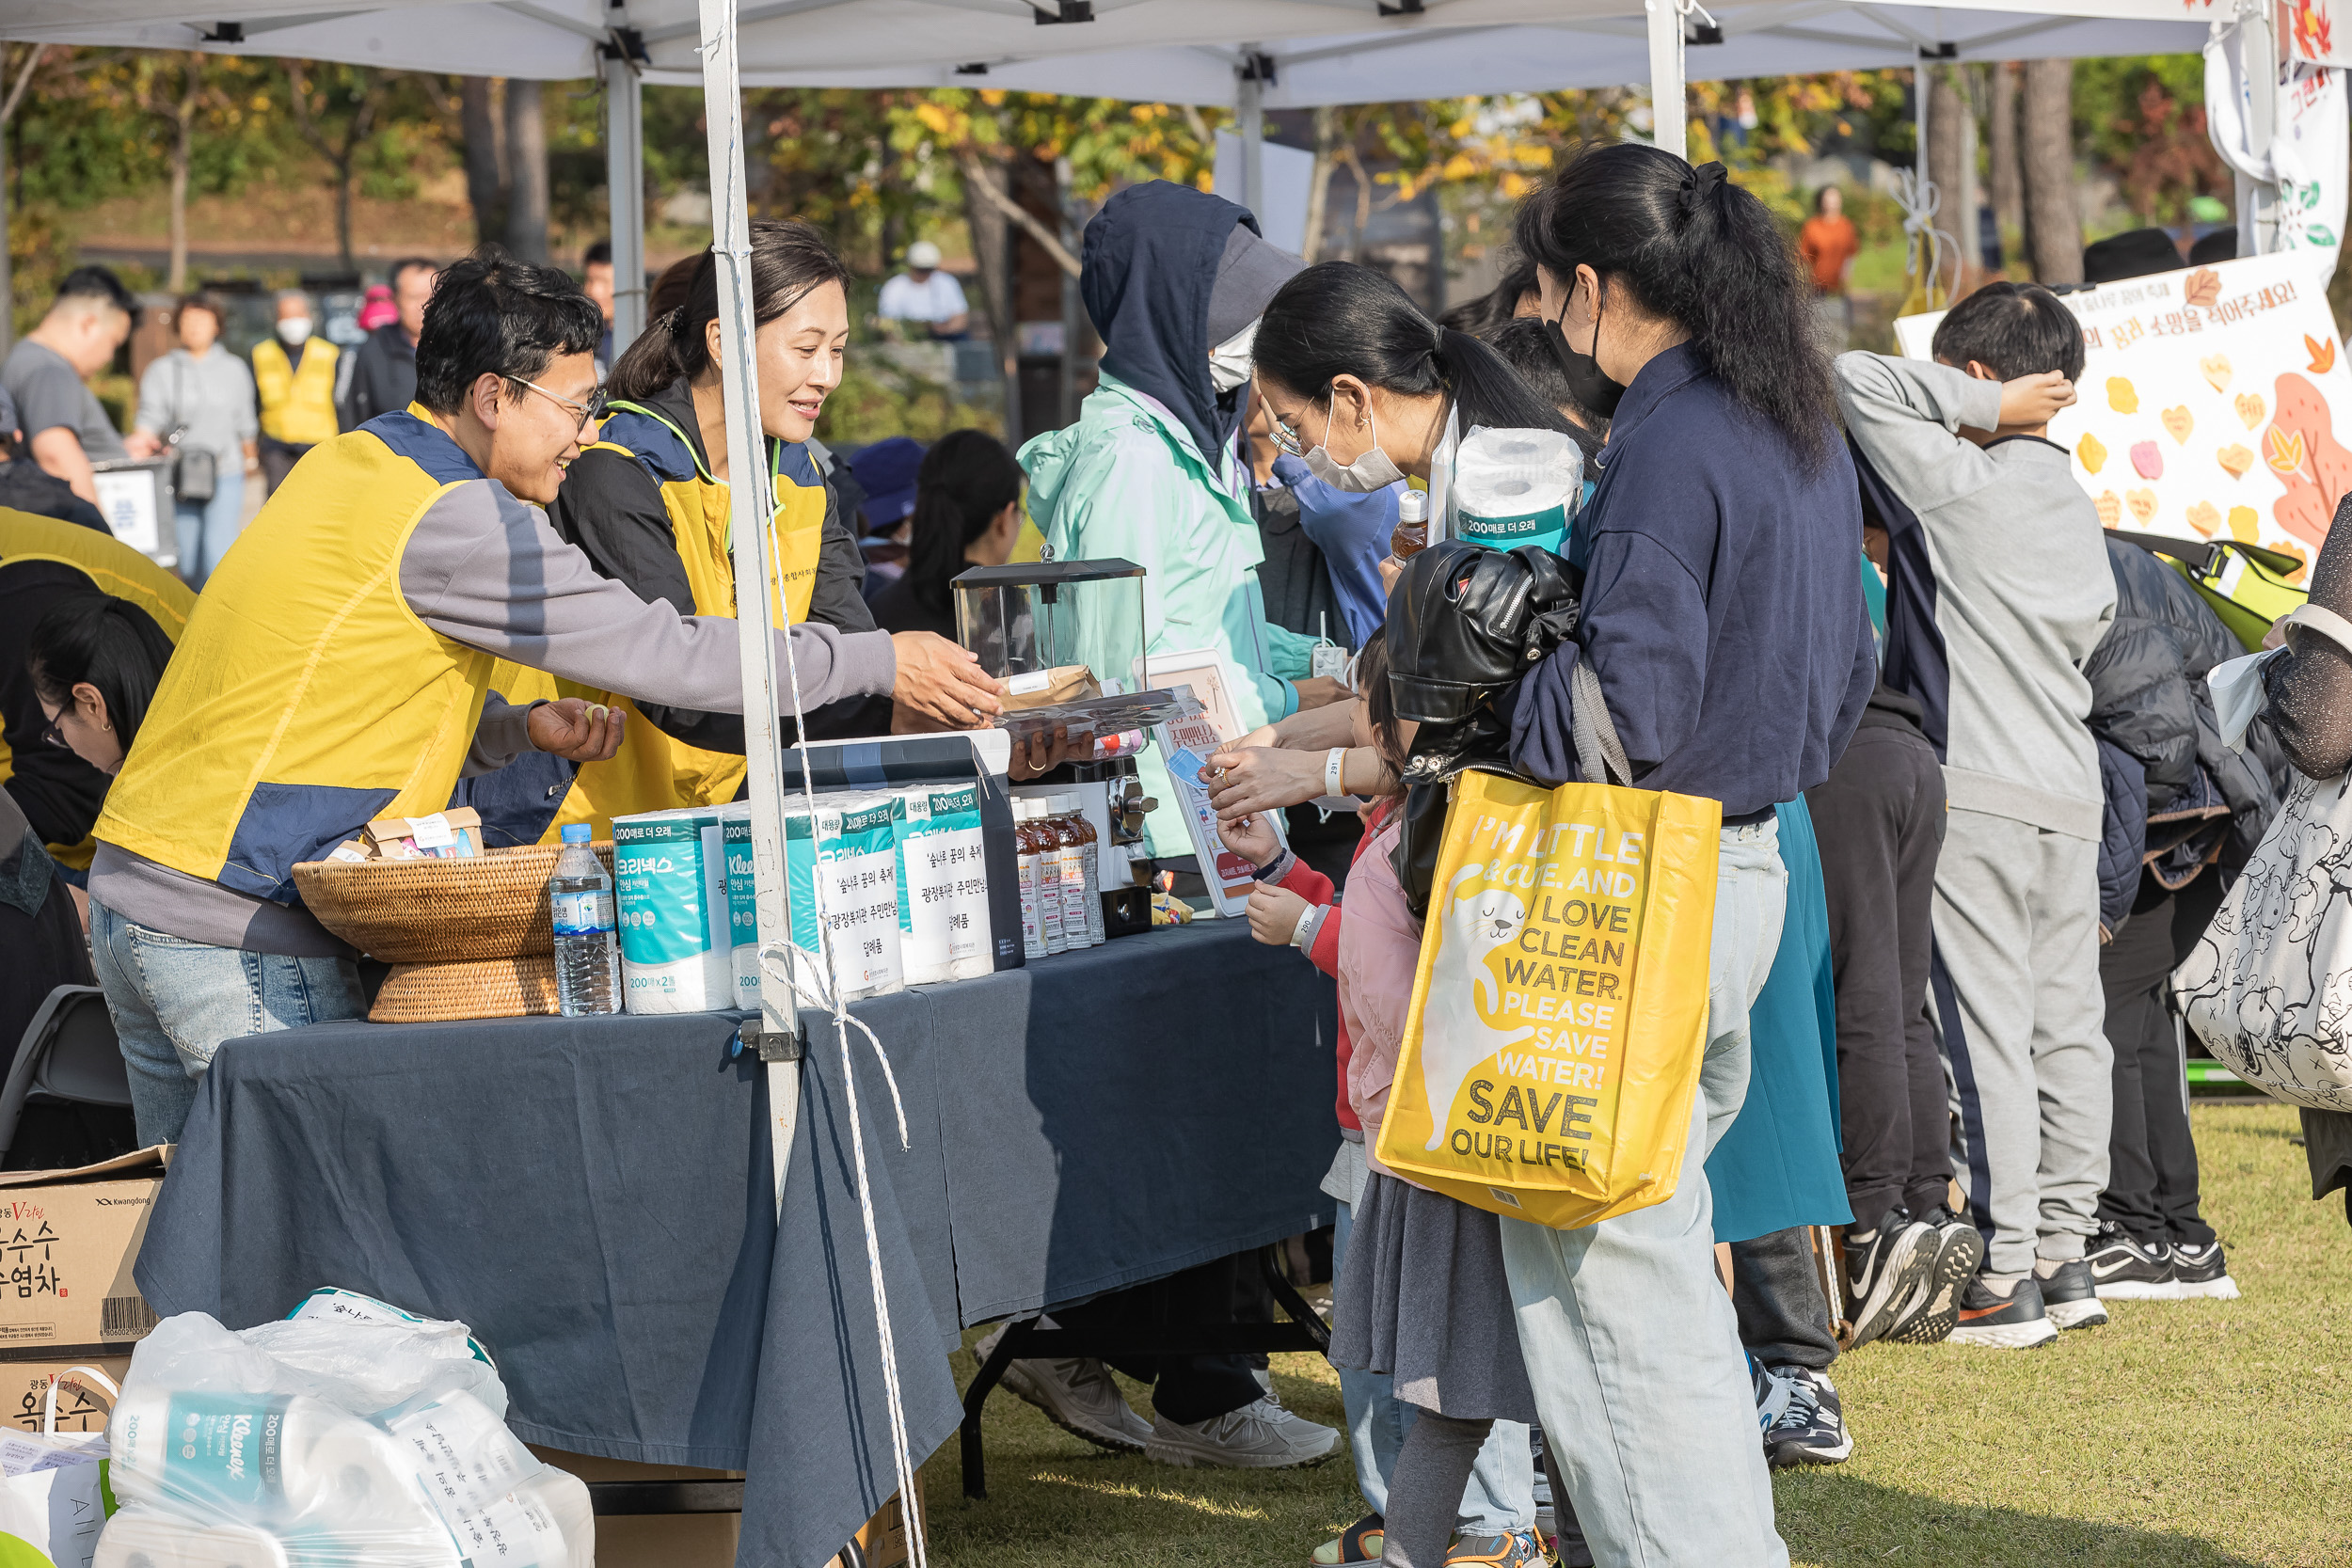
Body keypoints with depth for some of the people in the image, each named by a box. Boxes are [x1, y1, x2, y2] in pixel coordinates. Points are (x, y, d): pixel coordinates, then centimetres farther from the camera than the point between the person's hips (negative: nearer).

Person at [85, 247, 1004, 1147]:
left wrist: (518, 729, 6)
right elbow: (655, 651, -14)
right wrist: (879, 663, -6)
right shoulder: (453, 520, -16)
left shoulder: (354, 462, 13)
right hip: (238, 930, -9)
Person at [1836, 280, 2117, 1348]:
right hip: (2071, 791, 7)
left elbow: (1853, 379, -11)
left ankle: (2007, 1274, -7)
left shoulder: (1956, 478, -9)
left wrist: (1987, 411, -7)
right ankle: (2065, 1254, 14)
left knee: (1989, 1035, -6)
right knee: (2066, 1027, 10)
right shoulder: (2076, 506, 14)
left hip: (1978, 791, -7)